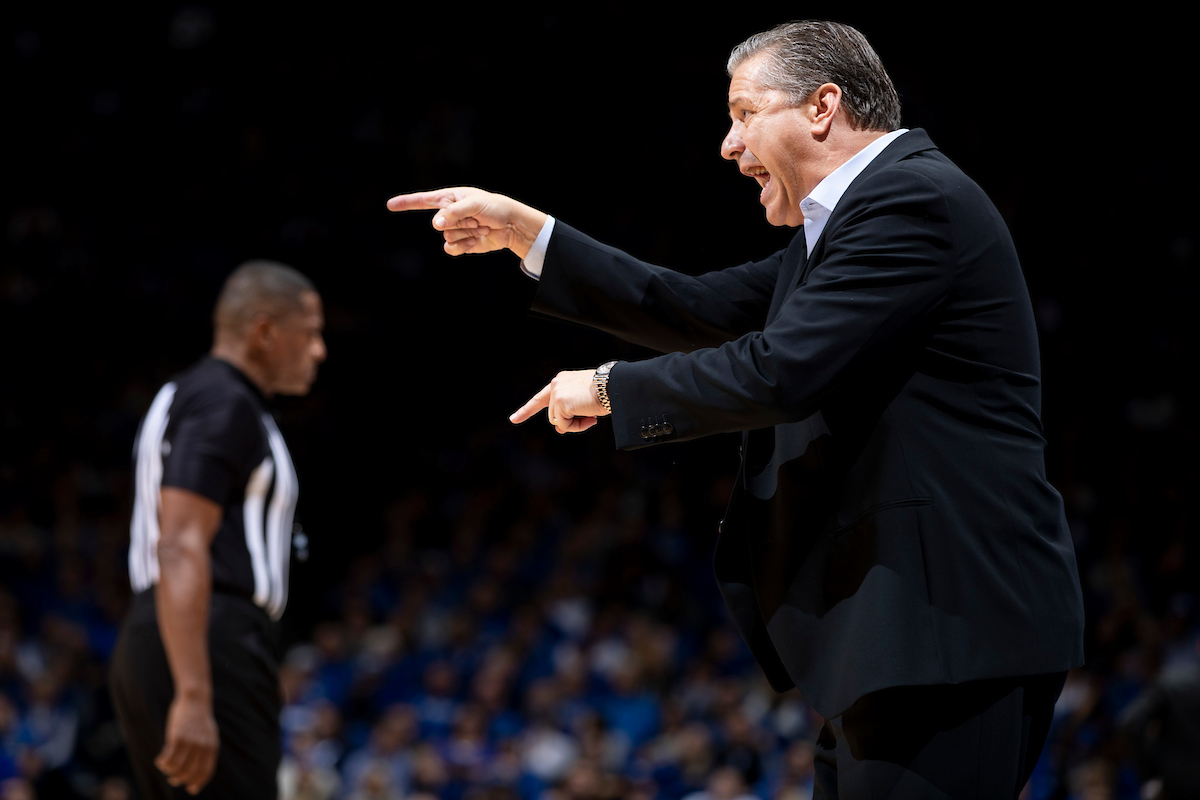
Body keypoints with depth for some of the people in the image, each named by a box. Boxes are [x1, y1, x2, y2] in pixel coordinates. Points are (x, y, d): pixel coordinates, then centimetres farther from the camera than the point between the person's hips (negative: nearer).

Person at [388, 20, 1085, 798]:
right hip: (896, 625, 11)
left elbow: (781, 371, -21)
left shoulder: (917, 200, -13)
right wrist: (525, 232, 20)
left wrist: (609, 389, -6)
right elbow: (702, 312, 23)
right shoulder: (845, 221, 21)